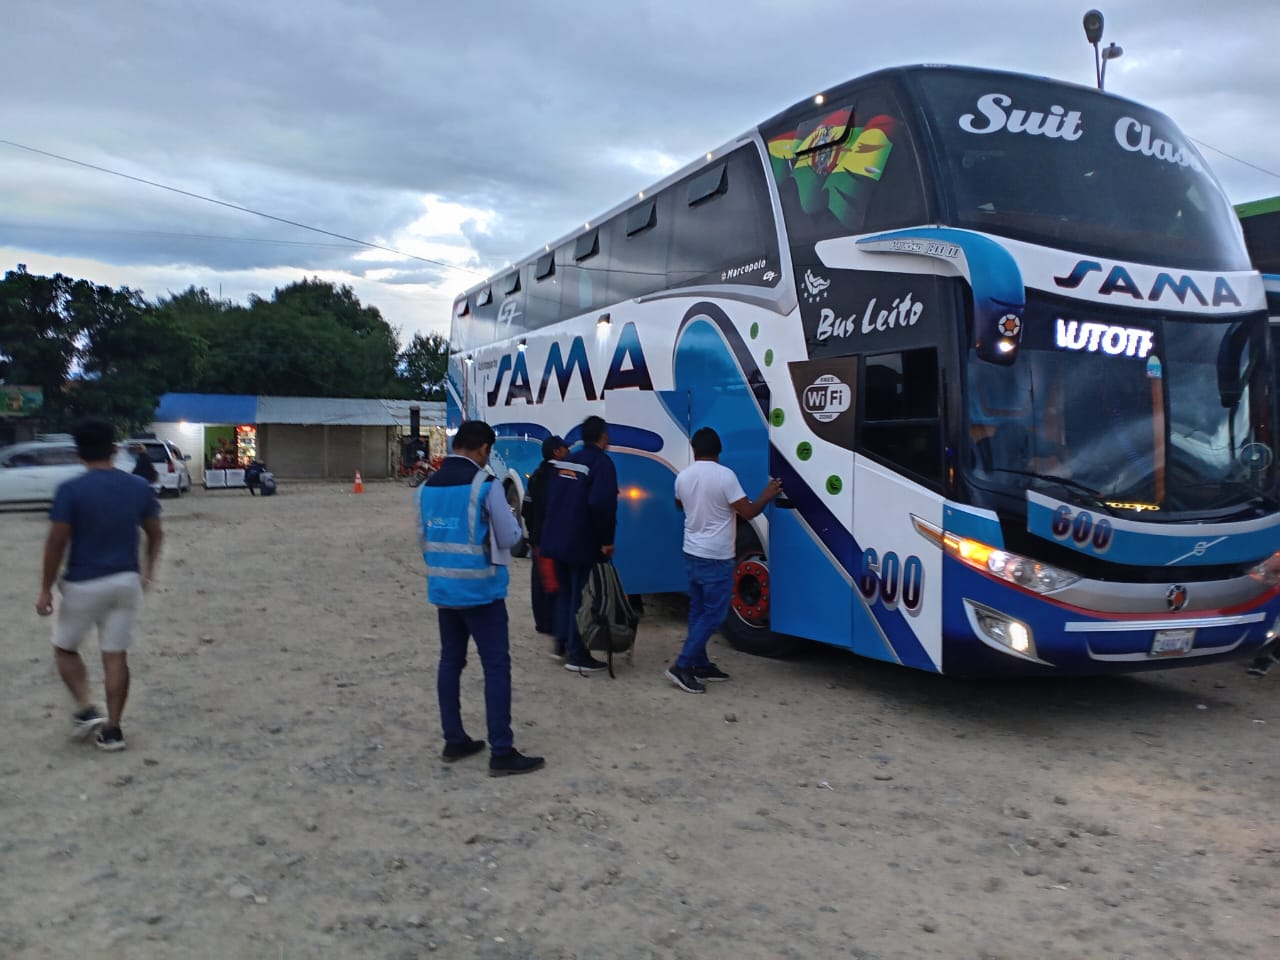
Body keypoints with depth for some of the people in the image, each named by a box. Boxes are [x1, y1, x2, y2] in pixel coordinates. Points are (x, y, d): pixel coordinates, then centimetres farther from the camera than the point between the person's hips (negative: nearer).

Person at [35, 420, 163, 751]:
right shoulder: (139, 486, 1)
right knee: (116, 655, 8)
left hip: (83, 584, -3)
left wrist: (46, 589, -3)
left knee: (65, 648, 18)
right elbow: (155, 533, 9)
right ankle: (112, 729, 10)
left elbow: (56, 542, -12)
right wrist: (148, 569, 24)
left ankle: (86, 709, 4)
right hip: (126, 581, 3)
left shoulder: (71, 490, -12)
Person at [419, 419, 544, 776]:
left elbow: (424, 539, 13)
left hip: (442, 589, 7)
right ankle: (502, 753, 1)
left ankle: (454, 741, 23)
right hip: (480, 589, -7)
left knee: (450, 661, 14)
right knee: (496, 666, -1)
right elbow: (509, 538, -10)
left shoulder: (427, 487, 7)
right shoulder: (485, 484, -13)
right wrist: (509, 516, 9)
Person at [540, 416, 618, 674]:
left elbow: (551, 498, 14)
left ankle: (562, 643, 28)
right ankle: (576, 655, 4)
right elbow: (601, 504, -25)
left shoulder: (566, 462, 12)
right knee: (581, 597, -1)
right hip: (583, 544, -8)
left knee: (565, 592, 20)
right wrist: (606, 540, -17)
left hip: (557, 540, 8)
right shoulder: (602, 463, -12)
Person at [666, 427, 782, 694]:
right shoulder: (725, 475, -17)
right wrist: (767, 496, 4)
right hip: (716, 558, -7)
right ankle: (682, 666, -5)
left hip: (692, 553, 7)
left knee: (698, 611, 16)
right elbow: (748, 512, -13)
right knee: (713, 615, -1)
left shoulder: (683, 476, 2)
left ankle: (700, 664, 22)